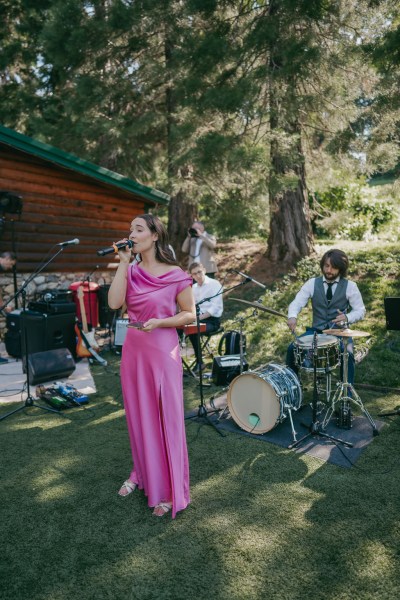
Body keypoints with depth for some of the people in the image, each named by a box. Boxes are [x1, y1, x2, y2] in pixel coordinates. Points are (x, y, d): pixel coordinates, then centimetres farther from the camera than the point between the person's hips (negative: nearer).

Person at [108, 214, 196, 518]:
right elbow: (114, 303, -11)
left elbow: (190, 314, -4)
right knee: (138, 415, 17)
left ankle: (170, 491, 20)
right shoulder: (131, 271, 4)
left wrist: (160, 322, -19)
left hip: (162, 350, -5)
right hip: (133, 349, 5)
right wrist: (123, 263, -10)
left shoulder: (176, 275, -9)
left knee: (166, 418, 4)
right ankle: (142, 473, 38)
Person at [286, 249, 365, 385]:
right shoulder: (312, 283, 2)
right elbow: (297, 302, -7)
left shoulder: (350, 286, -1)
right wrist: (292, 316, -30)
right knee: (292, 348, -20)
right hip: (316, 330, 2)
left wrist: (347, 318, -24)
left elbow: (360, 311, -1)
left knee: (347, 355, -31)